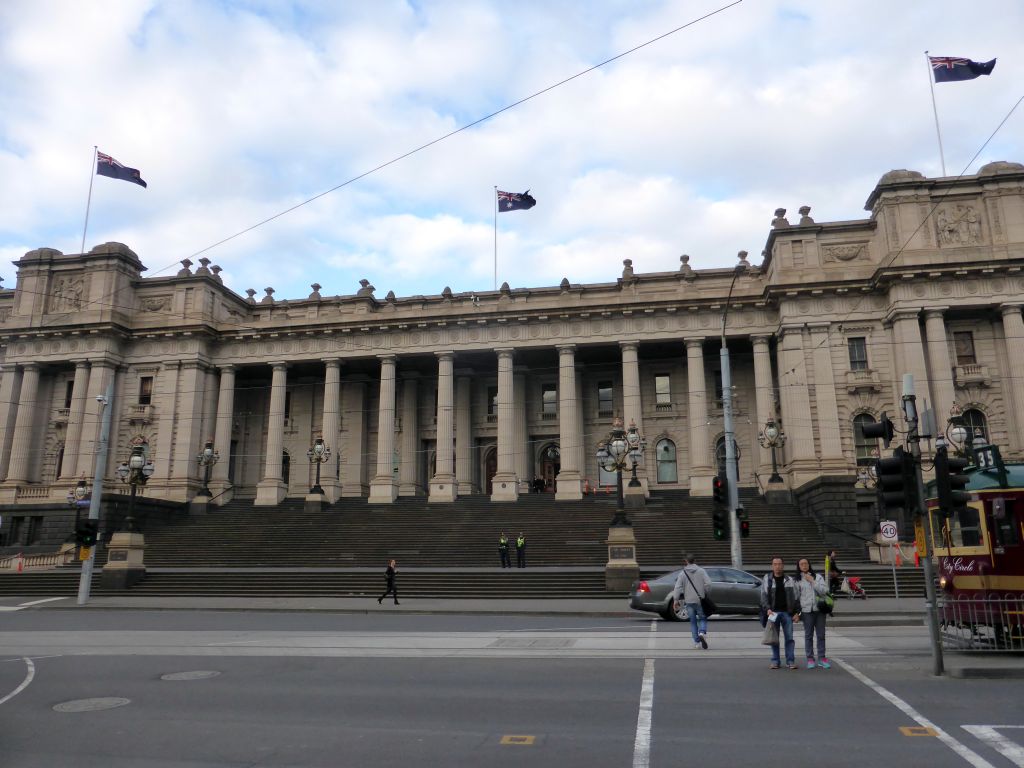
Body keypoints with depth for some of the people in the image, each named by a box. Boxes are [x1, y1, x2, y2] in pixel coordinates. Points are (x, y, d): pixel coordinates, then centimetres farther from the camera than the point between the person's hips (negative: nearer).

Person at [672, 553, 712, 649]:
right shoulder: (701, 571, 0)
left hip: (689, 601, 1)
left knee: (693, 621, 12)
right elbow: (708, 584, -10)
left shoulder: (682, 573, 1)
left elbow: (678, 588, -6)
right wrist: (704, 593, 5)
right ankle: (702, 633, -15)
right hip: (700, 600, -1)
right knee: (702, 618, 13)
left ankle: (697, 642, 9)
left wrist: (676, 601, -3)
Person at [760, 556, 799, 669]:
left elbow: (796, 597, 9)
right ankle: (775, 661, 11)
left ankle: (790, 661, 7)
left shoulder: (789, 580, 8)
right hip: (773, 612, -1)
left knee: (789, 638, 1)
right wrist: (767, 609, -13)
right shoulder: (767, 579, 4)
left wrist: (797, 612, 1)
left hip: (787, 612, 1)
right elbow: (764, 595, 0)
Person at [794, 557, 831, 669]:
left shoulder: (818, 577, 7)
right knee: (808, 635, 2)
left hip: (820, 609, 1)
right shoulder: (796, 579, 3)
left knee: (821, 635, 6)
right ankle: (810, 658, 9)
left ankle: (821, 658, 15)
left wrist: (812, 581, -10)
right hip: (807, 610, -1)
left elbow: (824, 591, -5)